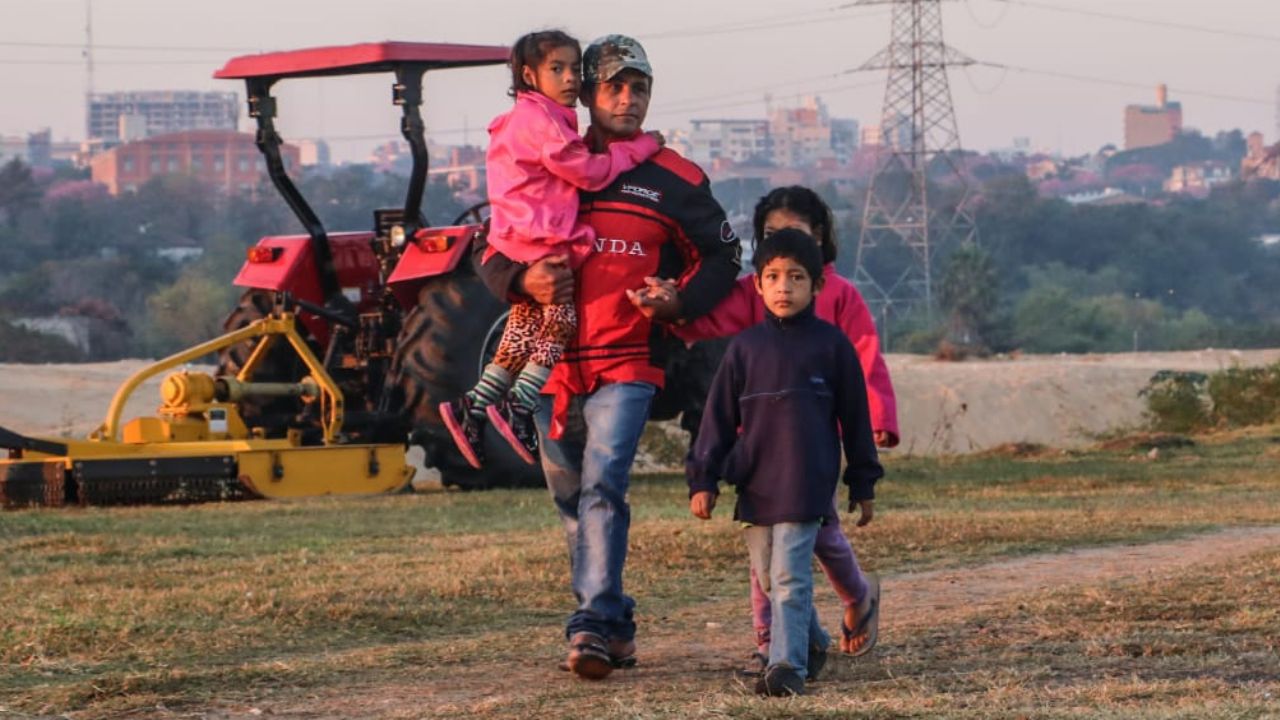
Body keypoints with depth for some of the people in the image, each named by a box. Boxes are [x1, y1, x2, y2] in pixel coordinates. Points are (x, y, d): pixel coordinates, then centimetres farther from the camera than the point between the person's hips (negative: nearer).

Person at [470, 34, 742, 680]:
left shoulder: (672, 180, 5)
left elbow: (722, 255, 16)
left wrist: (680, 301, -4)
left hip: (627, 365, -3)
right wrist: (522, 280, -12)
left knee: (603, 487, -19)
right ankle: (617, 625, 22)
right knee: (572, 502, 10)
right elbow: (486, 248, 11)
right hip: (553, 363, 3)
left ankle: (595, 627, -24)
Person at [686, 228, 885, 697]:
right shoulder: (745, 347, 6)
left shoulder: (831, 344, 1)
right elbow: (718, 416, 8)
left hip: (807, 483, -4)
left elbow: (855, 417, 6)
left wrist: (863, 483, 8)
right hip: (754, 482, 4)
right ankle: (812, 642, 30)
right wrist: (703, 480, 4)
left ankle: (788, 664, -13)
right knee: (766, 575, 11)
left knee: (789, 576, -12)